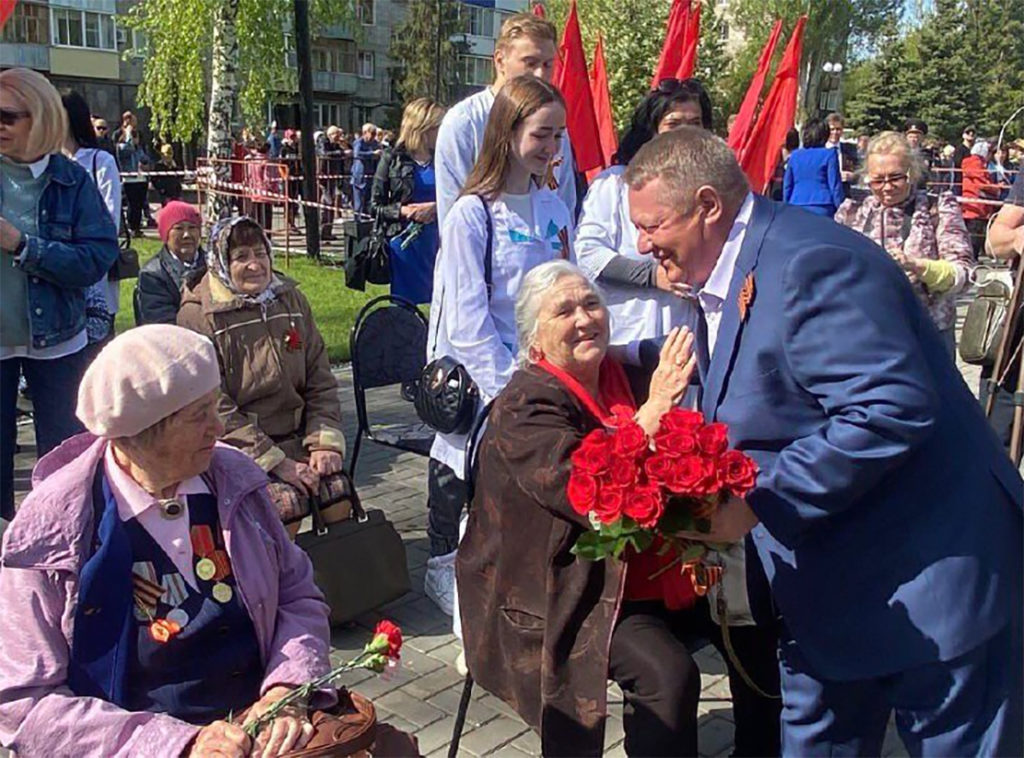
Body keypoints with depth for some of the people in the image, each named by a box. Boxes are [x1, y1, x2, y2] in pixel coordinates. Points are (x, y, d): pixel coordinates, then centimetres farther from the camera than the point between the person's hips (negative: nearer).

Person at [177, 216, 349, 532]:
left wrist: (325, 442, -5)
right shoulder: (197, 316, -6)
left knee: (338, 494, -20)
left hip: (295, 437, 4)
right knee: (287, 503, -28)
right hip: (237, 448, -4)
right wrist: (276, 462, -16)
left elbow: (321, 381, 10)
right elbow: (215, 409, -11)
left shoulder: (291, 299, 10)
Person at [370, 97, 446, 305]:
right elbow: (375, 207, 1)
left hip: (437, 243, 2)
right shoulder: (392, 160, 0)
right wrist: (402, 210, -15)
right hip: (405, 244, -2)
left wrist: (436, 208, -13)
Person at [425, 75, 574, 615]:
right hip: (478, 389, -5)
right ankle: (443, 567, 31)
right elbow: (468, 320, -15)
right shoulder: (471, 215, -13)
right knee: (463, 482, 8)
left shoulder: (554, 209, 5)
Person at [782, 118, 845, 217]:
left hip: (797, 209, 4)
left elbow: (787, 186, 13)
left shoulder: (794, 155, 11)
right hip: (822, 209, -4)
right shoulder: (829, 154, -2)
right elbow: (835, 185, -4)